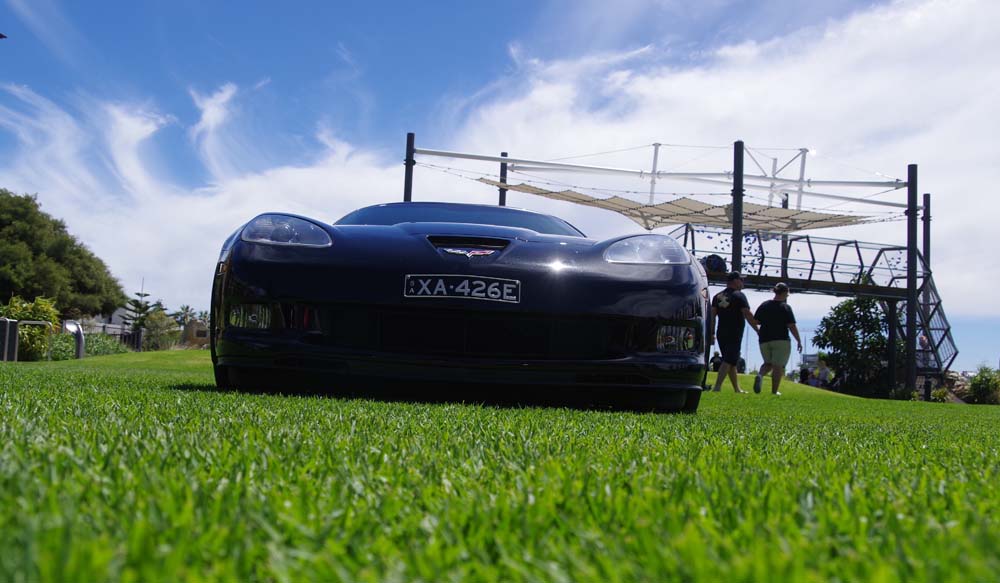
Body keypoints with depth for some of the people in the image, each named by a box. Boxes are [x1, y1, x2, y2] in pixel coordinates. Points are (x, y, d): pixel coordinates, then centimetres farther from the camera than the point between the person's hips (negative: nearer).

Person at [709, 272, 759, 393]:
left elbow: (712, 316, 7)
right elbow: (748, 315, -12)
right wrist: (758, 330, -6)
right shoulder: (739, 296, -6)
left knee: (732, 362, 15)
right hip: (734, 334, -7)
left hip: (721, 334, 7)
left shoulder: (717, 296, 12)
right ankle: (717, 386, -22)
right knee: (728, 361, -10)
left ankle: (737, 389, 20)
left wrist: (711, 333, 8)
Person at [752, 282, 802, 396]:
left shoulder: (764, 305, 7)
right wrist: (799, 341, -3)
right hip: (781, 340, -4)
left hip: (764, 340, 5)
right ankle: (774, 391, -1)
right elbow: (792, 326, -11)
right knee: (778, 366, 1)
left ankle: (760, 375, -13)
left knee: (768, 363, 18)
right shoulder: (785, 307, -7)